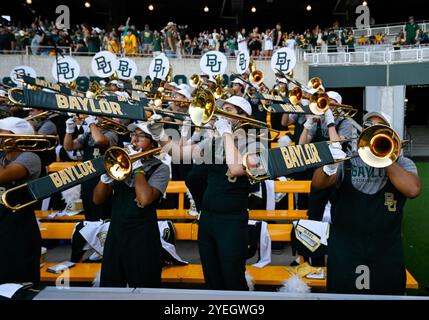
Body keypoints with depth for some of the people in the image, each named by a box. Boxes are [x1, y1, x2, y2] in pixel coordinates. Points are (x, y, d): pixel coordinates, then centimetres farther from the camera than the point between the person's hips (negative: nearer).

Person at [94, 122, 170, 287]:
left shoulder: (160, 168, -5)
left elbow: (144, 199, -23)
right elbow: (97, 200, 3)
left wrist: (138, 166, -14)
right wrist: (106, 176, -15)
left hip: (142, 239, -4)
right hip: (114, 235, 4)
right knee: (109, 286, 15)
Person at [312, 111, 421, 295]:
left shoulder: (402, 163, 5)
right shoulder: (346, 160, 3)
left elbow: (413, 190, -15)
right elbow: (318, 184, -13)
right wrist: (328, 168, -35)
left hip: (387, 255, 1)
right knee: (340, 292, 8)